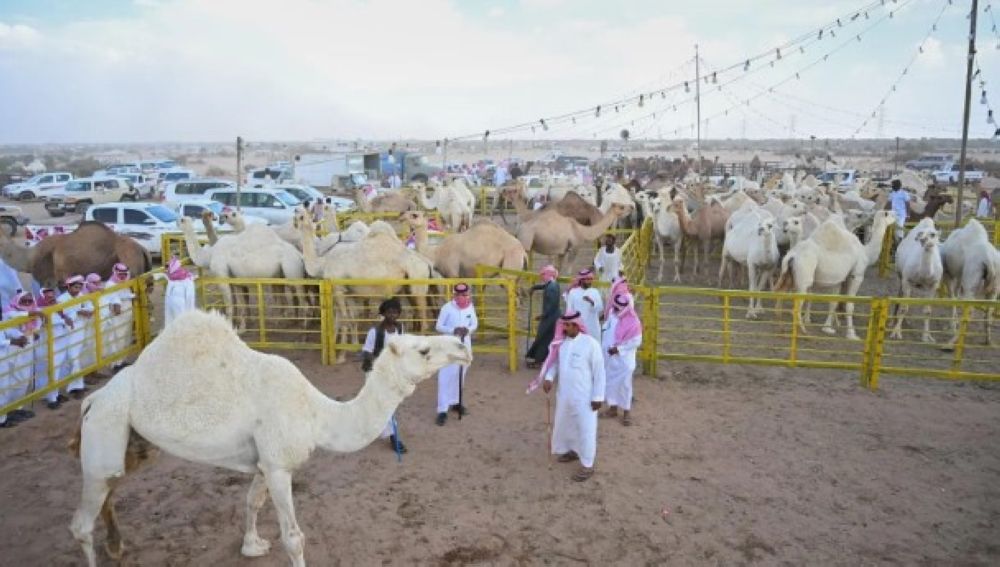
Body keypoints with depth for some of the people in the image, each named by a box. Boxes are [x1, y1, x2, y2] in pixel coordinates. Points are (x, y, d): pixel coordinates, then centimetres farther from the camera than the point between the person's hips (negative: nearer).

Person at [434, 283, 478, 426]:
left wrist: (468, 330, -15)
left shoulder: (470, 307, -1)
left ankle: (456, 402, 35)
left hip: (465, 345, 5)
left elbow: (475, 323, 7)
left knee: (461, 374, 17)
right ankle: (443, 410, -9)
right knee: (446, 376, -9)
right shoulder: (447, 308, -15)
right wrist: (453, 330, -26)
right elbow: (439, 326, -10)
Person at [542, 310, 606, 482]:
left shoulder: (590, 344, -17)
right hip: (564, 394, 7)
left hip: (584, 397, -7)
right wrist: (548, 378, -5)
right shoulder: (561, 342, 0)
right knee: (564, 424, 22)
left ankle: (587, 466, 15)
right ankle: (573, 450, 46)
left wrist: (598, 396, -13)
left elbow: (599, 372, -13)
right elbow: (555, 361, 13)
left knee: (585, 429, 2)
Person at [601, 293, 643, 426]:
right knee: (610, 382, 13)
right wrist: (603, 349, 10)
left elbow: (636, 341, -17)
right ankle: (613, 407, 27)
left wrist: (619, 348, -19)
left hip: (623, 360, -6)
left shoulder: (632, 322, -19)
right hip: (609, 357, 6)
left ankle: (627, 411, 14)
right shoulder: (611, 314, 0)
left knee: (624, 384, 2)